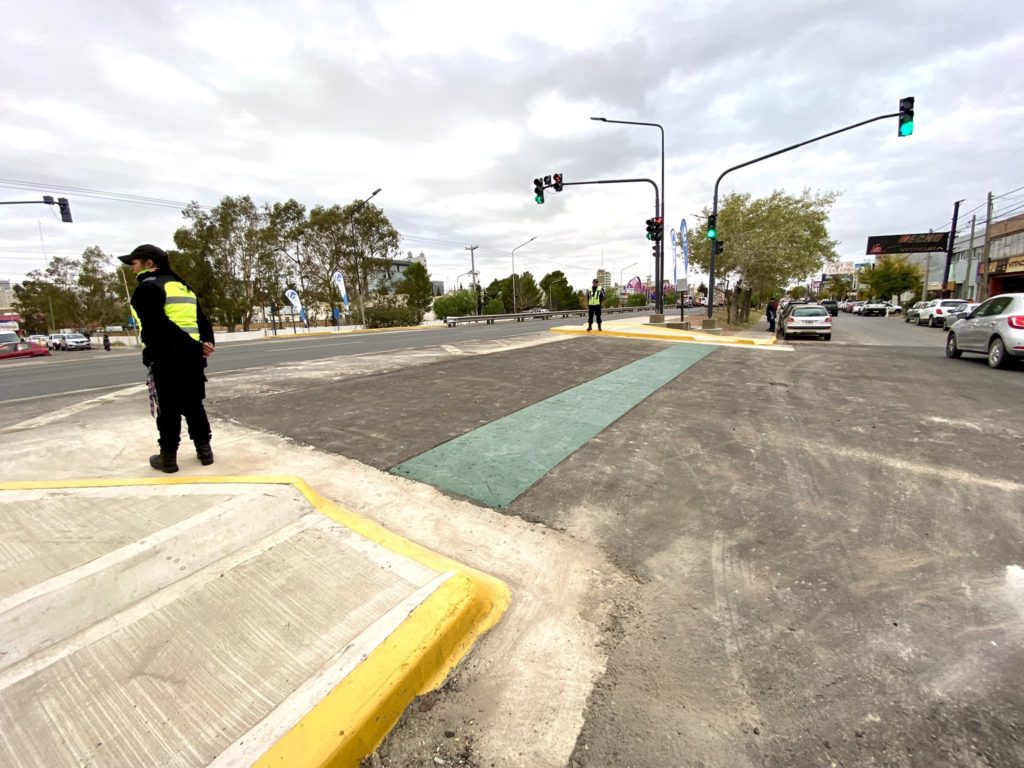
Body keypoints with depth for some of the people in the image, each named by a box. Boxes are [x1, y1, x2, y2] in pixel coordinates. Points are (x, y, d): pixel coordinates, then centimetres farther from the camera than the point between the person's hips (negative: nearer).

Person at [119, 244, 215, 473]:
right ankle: (204, 450, 17)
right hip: (192, 355, 7)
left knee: (168, 408, 2)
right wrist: (205, 344, 2)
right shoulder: (183, 286, 19)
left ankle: (168, 457, 11)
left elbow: (158, 326, -18)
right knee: (193, 404, 14)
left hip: (166, 357, -7)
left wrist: (195, 346, -18)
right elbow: (202, 320, 13)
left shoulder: (147, 287, -6)